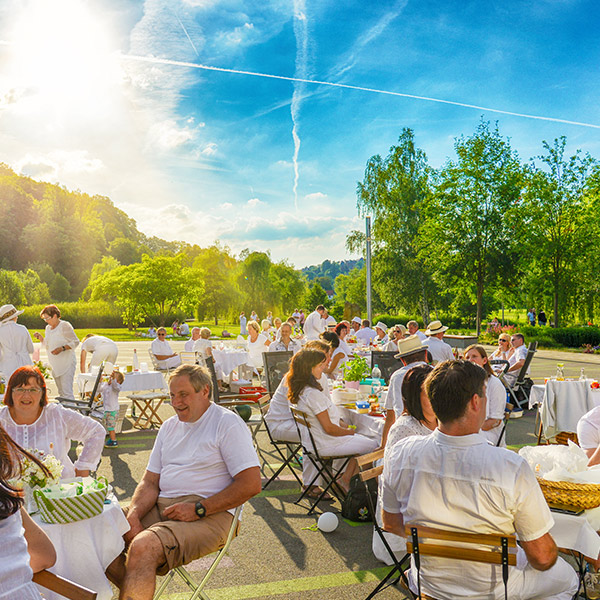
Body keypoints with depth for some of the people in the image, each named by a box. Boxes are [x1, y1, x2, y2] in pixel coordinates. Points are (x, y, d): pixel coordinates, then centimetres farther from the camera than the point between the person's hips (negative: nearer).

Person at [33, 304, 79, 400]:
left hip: (67, 364, -8)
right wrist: (40, 337, 5)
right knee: (61, 393, 11)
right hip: (55, 366, 8)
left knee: (67, 392, -15)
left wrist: (62, 348, -23)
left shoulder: (65, 326, -9)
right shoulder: (48, 328, 14)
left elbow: (75, 342, -10)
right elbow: (47, 345, 24)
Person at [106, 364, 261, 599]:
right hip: (161, 507, 8)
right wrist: (133, 516, -4)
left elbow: (251, 484, -12)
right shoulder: (169, 426, 19)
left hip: (208, 516, -7)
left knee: (143, 547, -32)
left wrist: (198, 509, -16)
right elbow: (150, 482, 16)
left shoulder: (228, 423, -4)